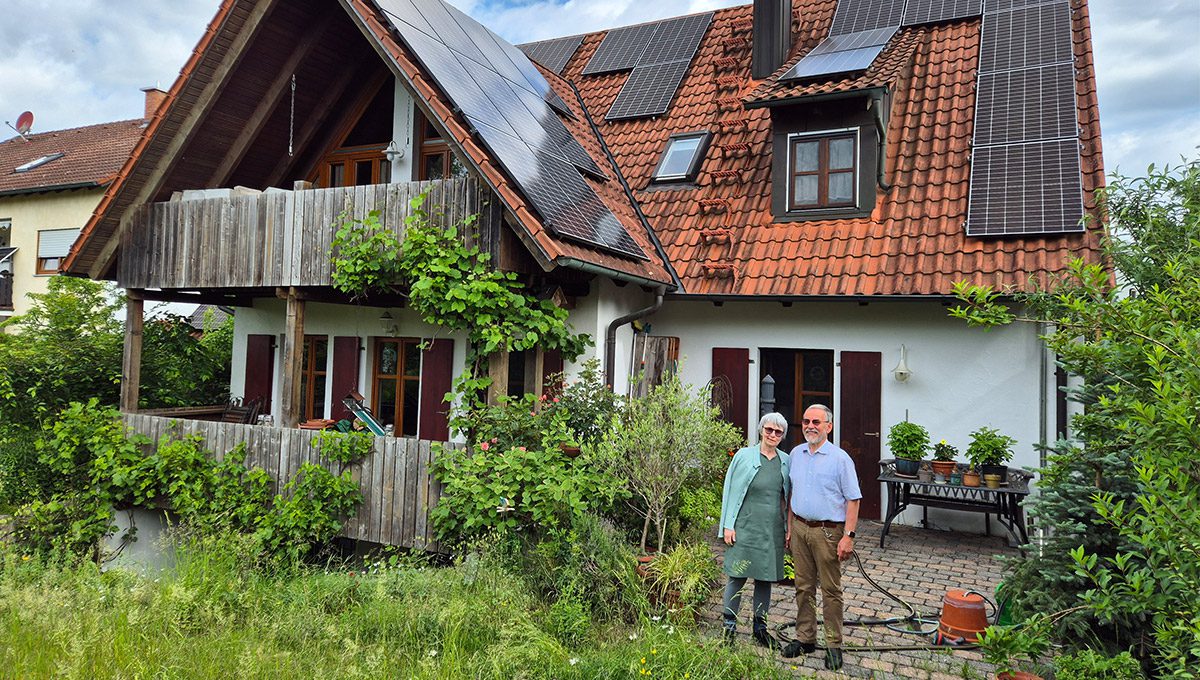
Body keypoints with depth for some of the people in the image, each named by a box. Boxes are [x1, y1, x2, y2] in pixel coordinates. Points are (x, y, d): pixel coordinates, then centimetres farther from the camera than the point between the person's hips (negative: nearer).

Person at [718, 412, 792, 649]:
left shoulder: (786, 461, 7)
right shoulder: (744, 456, -4)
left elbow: (787, 498, 15)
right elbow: (731, 491, -2)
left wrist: (789, 528, 11)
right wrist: (728, 525, -5)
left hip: (773, 530, 4)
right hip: (745, 526, -3)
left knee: (766, 578, 11)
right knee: (737, 577, 0)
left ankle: (760, 627, 25)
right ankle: (729, 627, 14)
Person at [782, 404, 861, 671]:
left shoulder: (840, 458, -8)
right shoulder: (795, 454, 8)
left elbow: (853, 500, -9)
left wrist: (848, 536, -14)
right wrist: (790, 528, 14)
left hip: (827, 531, -5)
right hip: (800, 528, 5)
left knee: (831, 590, 2)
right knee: (803, 587, 12)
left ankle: (834, 645, 13)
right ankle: (805, 638, 23)